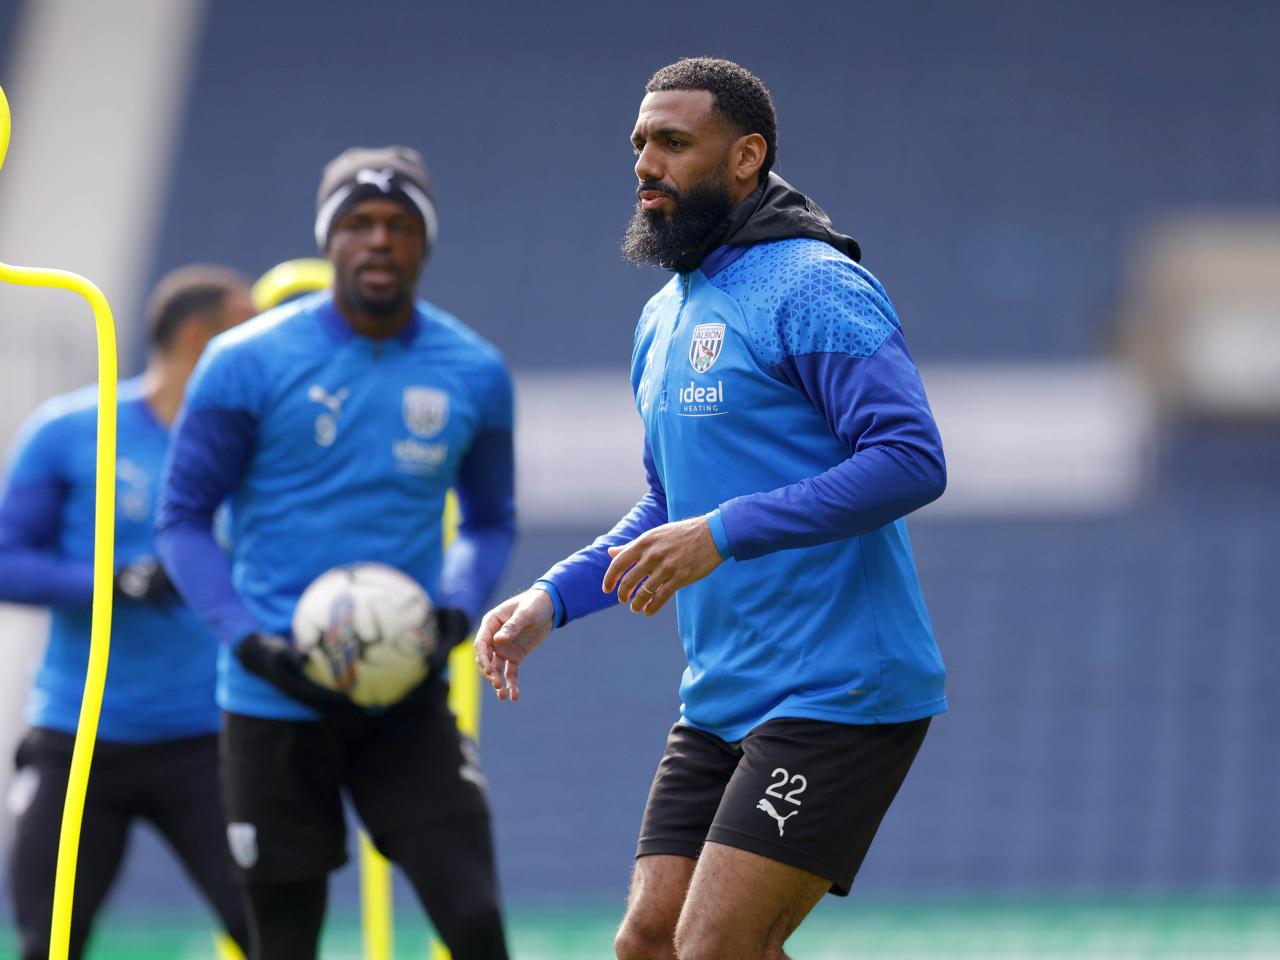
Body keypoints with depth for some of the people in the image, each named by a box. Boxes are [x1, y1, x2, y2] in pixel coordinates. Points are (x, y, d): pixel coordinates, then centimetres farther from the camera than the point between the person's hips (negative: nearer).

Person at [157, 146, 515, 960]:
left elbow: (492, 521, 15)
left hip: (407, 703, 2)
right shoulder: (249, 363, -6)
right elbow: (184, 518, -1)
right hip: (277, 704, -2)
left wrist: (456, 613, -6)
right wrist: (251, 642, -16)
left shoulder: (475, 374, 3)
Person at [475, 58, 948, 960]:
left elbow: (912, 459, -21)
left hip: (836, 697, -9)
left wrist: (723, 535, -25)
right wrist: (553, 599, 14)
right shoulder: (664, 319, 17)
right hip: (720, 705, 9)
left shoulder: (815, 290, -11)